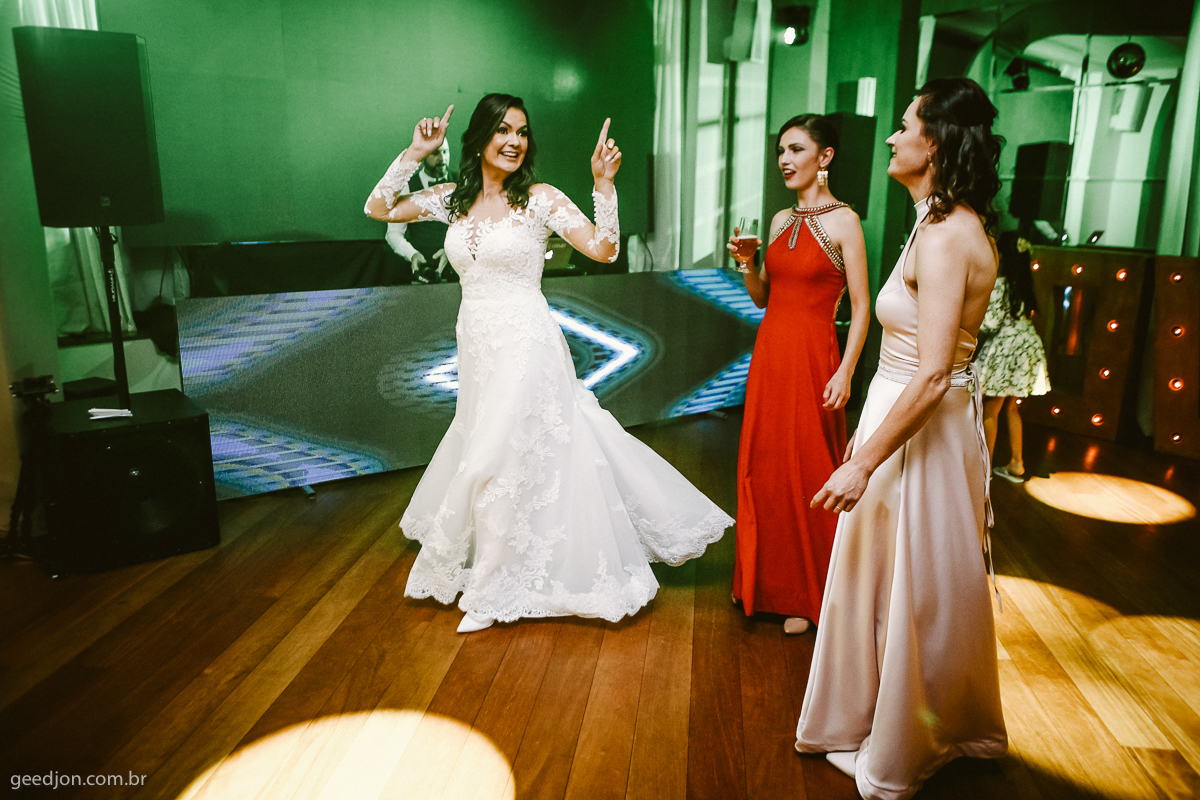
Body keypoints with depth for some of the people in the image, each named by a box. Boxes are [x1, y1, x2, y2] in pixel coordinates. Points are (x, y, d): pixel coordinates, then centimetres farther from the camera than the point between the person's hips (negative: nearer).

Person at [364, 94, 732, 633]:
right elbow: (379, 209, 10)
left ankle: (500, 587, 19)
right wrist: (415, 153, 2)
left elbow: (604, 250, -12)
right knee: (480, 455, 16)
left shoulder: (541, 199, -6)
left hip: (525, 346, -5)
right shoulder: (453, 198, 7)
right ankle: (489, 570, 38)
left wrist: (603, 184, -21)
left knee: (507, 458, 0)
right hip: (476, 346, 6)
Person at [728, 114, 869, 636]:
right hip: (769, 352, 6)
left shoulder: (842, 221, -7)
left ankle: (808, 594, 20)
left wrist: (845, 371, -17)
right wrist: (746, 264, -2)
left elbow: (861, 308, -9)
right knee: (762, 467, 12)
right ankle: (764, 579, 30)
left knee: (807, 472, 2)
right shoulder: (781, 221, 12)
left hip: (813, 357, -6)